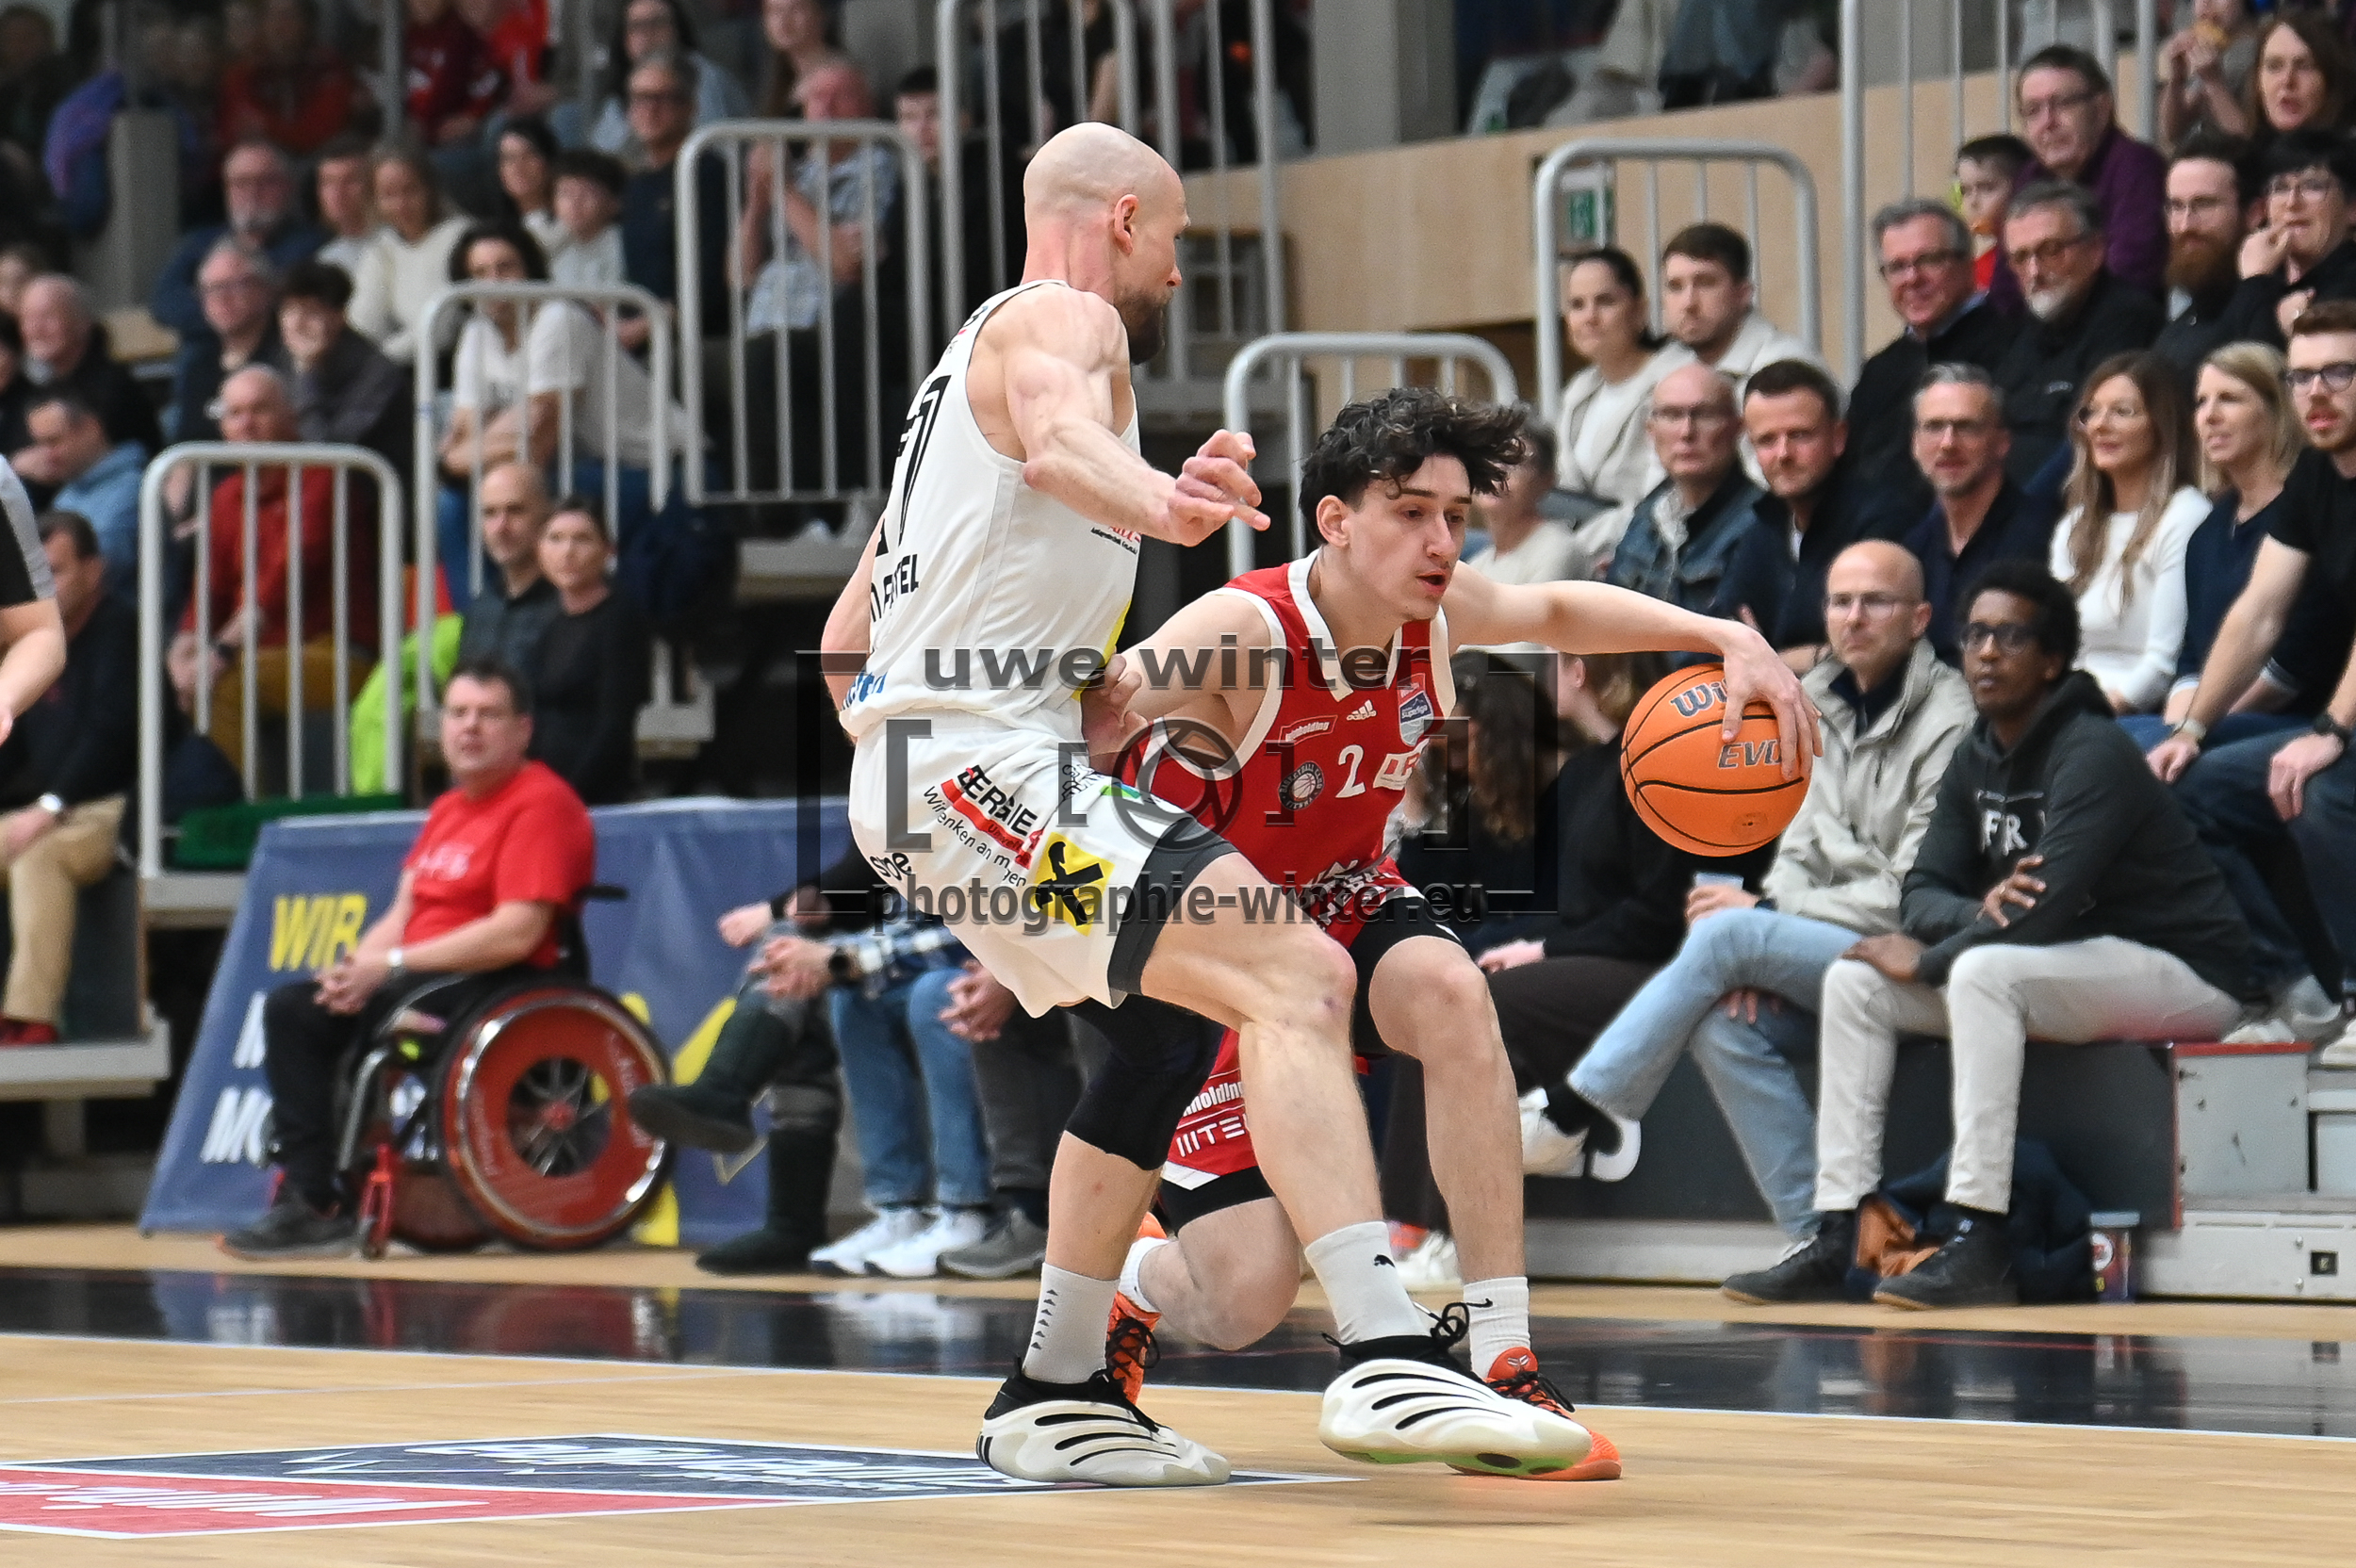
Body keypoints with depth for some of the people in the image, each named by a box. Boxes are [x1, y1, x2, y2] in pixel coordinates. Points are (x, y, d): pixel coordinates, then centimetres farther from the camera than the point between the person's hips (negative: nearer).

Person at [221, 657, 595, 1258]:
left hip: (499, 985, -9)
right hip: (425, 977, 9)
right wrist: (358, 964, -4)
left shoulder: (541, 803, -10)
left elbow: (517, 934, -19)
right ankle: (307, 1196, -15)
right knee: (290, 1008, -7)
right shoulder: (449, 808, 20)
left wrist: (393, 963, -18)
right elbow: (403, 914, 19)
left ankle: (322, 1205, -15)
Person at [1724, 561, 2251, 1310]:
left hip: (2186, 972, -9)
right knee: (1854, 980, -2)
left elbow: (2049, 909, -29)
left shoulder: (2093, 755, -20)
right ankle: (1835, 1240, -7)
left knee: (1984, 970, -34)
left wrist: (1928, 960, -17)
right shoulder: (1977, 759, 7)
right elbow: (1924, 890, 5)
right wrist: (1977, 912, -19)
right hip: (2067, 969, 9)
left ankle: (1979, 1247, -35)